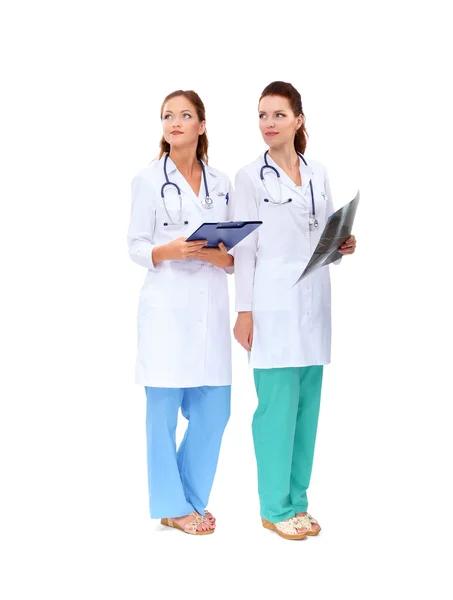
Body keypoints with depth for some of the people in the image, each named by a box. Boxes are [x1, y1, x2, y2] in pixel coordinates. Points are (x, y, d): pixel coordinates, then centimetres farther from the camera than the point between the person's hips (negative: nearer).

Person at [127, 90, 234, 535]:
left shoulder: (220, 182, 12)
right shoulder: (148, 180, 1)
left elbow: (233, 252, 12)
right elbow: (135, 246, -2)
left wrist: (223, 255, -10)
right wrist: (169, 252, -20)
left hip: (212, 306, 4)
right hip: (167, 306, -4)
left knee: (213, 410, 6)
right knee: (164, 409, 1)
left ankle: (193, 497, 25)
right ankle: (172, 506, 16)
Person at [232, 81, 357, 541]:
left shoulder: (318, 174, 11)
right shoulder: (250, 178, -2)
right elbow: (244, 249, -5)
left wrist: (343, 247, -4)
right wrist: (244, 312, -9)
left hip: (314, 302, 5)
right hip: (273, 305, -5)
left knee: (308, 404, 8)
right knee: (277, 406, -3)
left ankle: (297, 500, 20)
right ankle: (275, 508, 10)